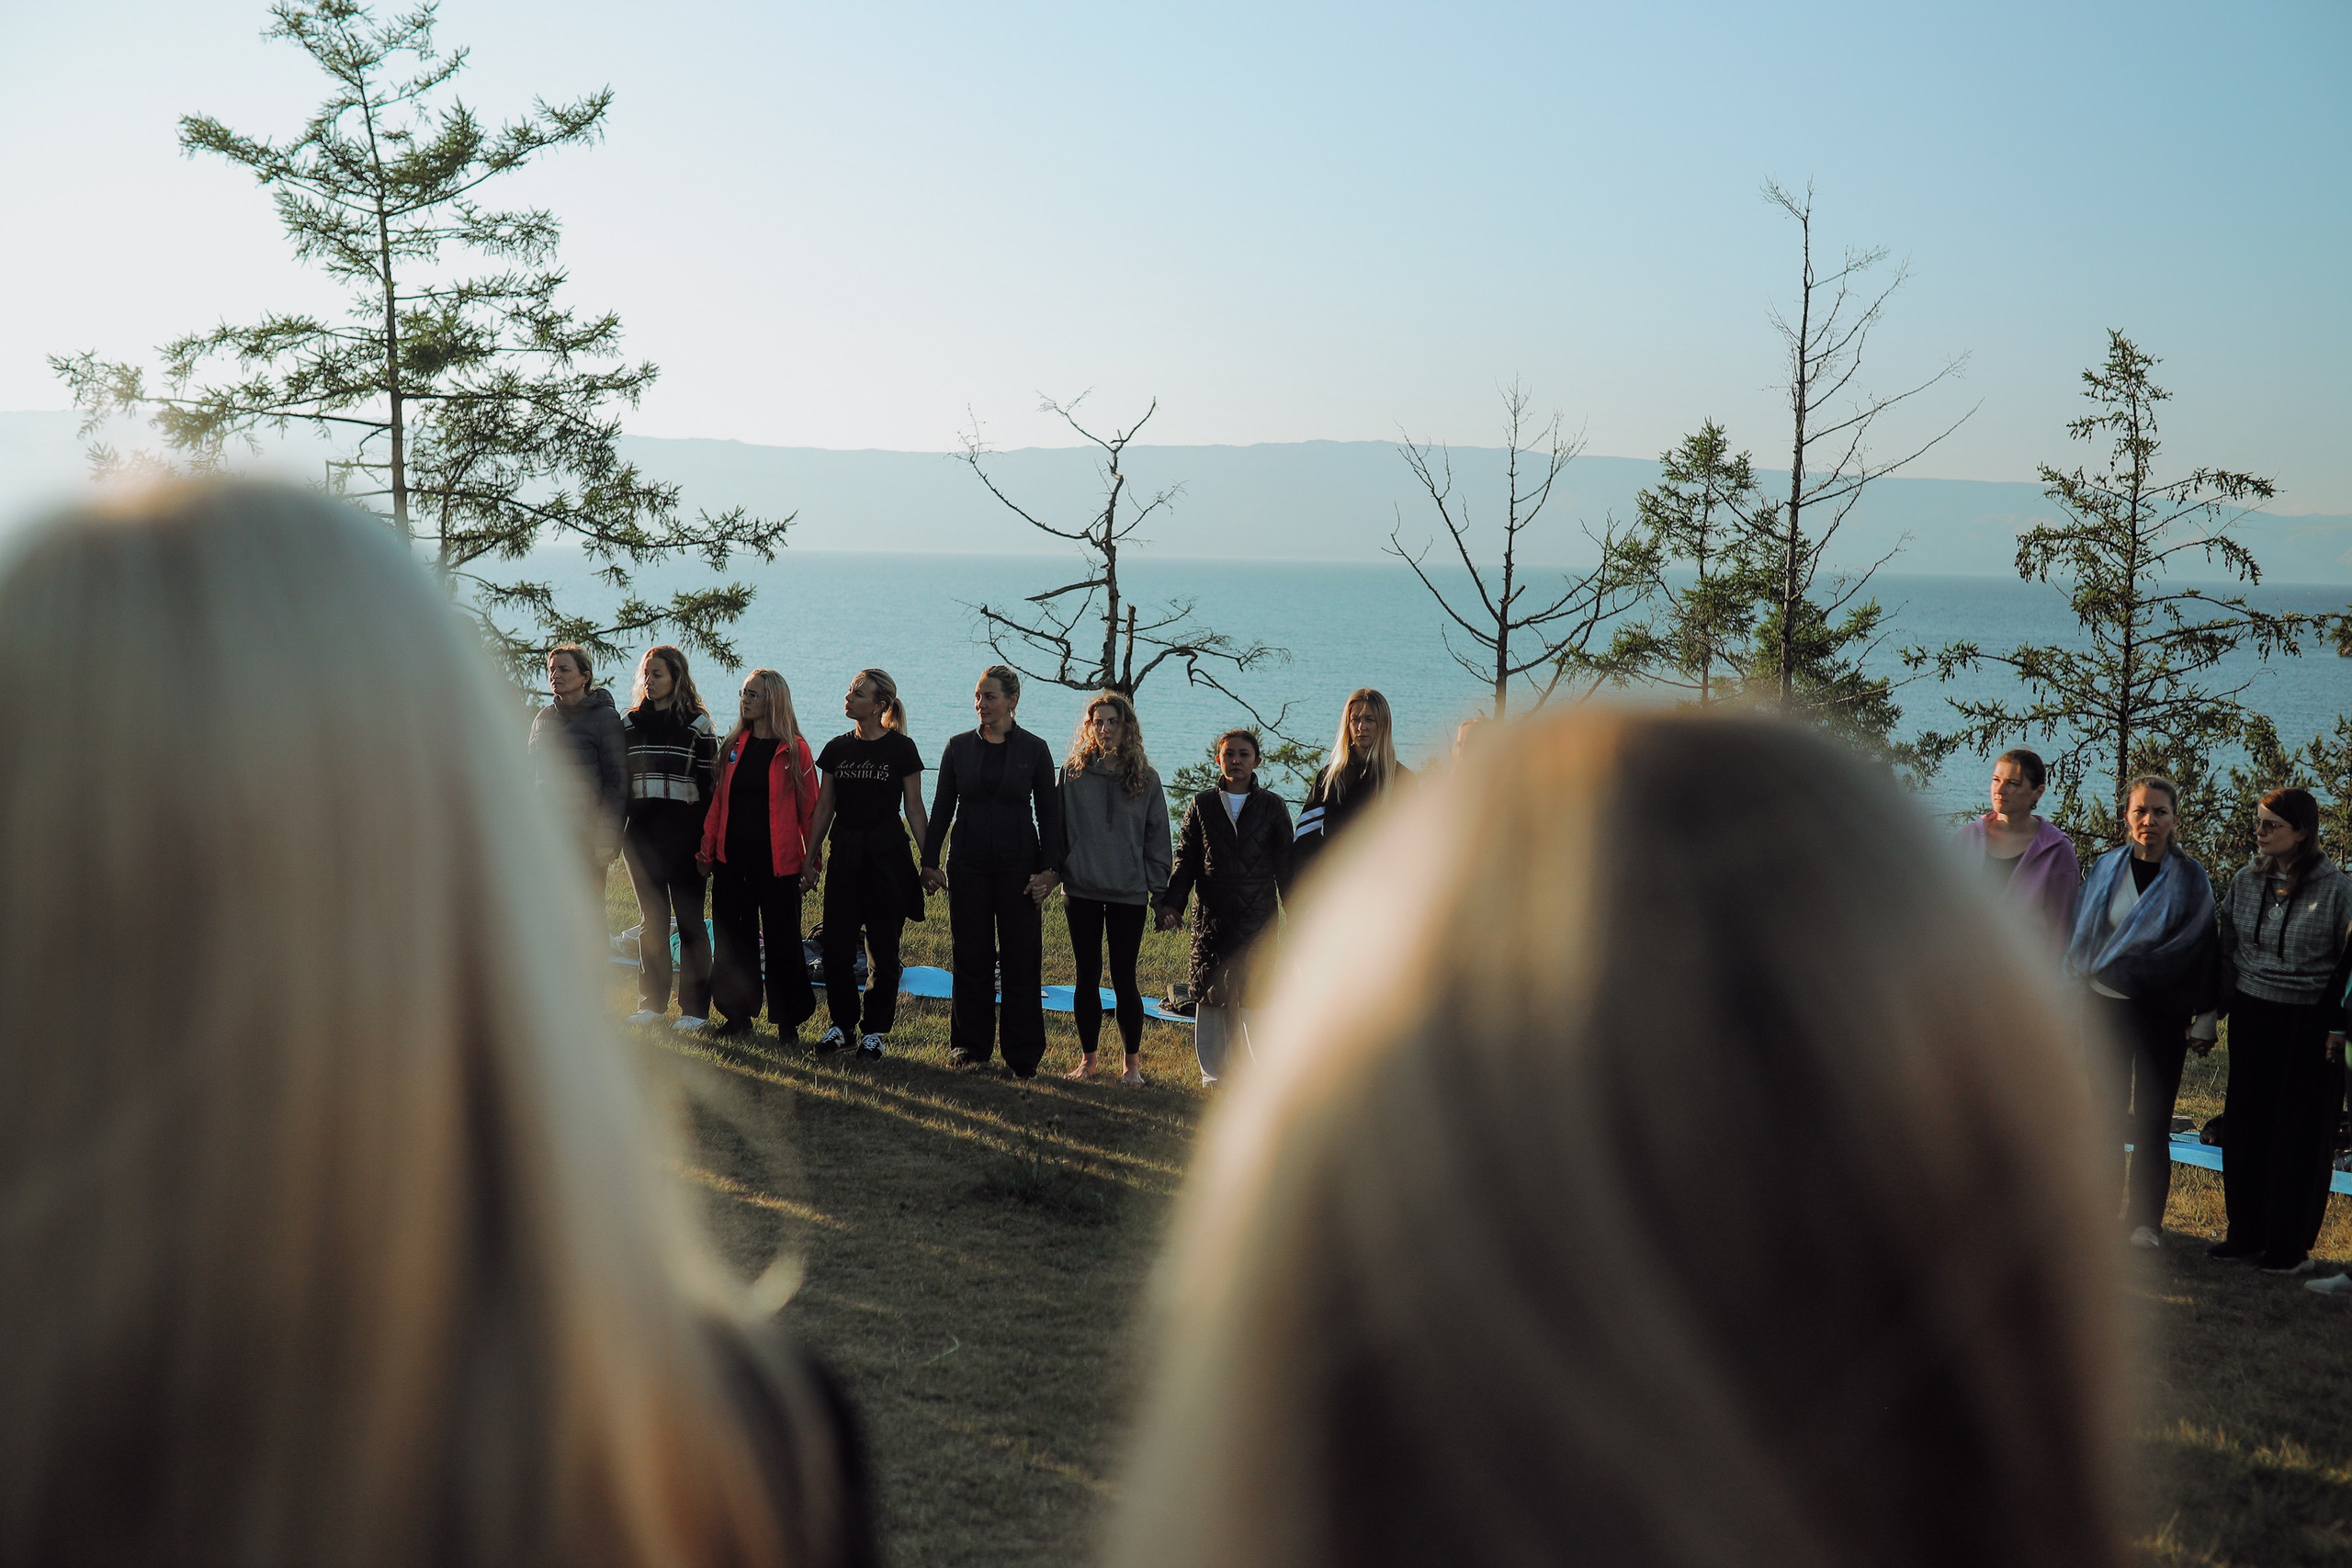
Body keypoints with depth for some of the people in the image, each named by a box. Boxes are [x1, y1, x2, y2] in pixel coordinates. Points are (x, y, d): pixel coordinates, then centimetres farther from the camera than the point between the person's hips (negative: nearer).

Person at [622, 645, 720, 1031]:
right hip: (642, 832, 4)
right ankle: (651, 1003, 16)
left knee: (689, 919, 0)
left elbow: (708, 784, -4)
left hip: (683, 831, -4)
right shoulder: (630, 723, 11)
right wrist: (615, 833, 6)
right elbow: (621, 781, 13)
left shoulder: (697, 724, -1)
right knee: (651, 920, 9)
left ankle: (693, 1008, 5)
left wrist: (705, 839, -10)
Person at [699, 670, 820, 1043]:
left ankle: (787, 1021, 10)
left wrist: (811, 859, -5)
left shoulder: (793, 750, -4)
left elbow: (809, 806, -3)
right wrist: (707, 847, 7)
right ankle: (738, 1015, 20)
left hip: (776, 860, -5)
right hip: (733, 858, 5)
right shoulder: (734, 745, 10)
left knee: (781, 942, 1)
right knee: (734, 939, 9)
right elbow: (719, 799, 12)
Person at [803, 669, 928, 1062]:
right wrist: (810, 858, 11)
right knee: (836, 945, 2)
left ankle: (875, 1030, 13)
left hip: (886, 855, -4)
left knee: (882, 948, 2)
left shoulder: (901, 749, -3)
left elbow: (914, 809, -1)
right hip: (844, 853, 4)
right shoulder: (837, 749, 8)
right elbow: (824, 808, 13)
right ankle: (843, 1024, 17)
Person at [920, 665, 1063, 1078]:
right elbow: (941, 808, 9)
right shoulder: (959, 747, 5)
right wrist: (929, 862, 3)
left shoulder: (1034, 749, 0)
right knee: (971, 956, 6)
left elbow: (1049, 812, 1)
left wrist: (1048, 869, -6)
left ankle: (1023, 1056, 7)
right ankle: (970, 1047, 16)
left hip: (1018, 863, -2)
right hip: (968, 863, 2)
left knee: (1020, 959, 0)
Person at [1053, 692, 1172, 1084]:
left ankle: (1132, 1061, 14)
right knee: (1088, 977, 8)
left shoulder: (1145, 778, 2)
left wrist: (1160, 890, 1)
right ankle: (1087, 1059, 17)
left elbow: (1157, 836, 5)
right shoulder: (1073, 773, 3)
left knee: (1124, 978, 2)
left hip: (1129, 893, -1)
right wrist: (1052, 873, -1)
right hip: (1081, 890, 1)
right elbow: (1058, 829, 6)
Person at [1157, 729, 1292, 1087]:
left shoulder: (1272, 807, 8)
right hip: (1211, 918, 2)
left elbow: (1285, 866, 10)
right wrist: (1172, 903, -2)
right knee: (1210, 997, 4)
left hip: (1257, 919, -2)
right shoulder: (1201, 805, 11)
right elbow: (1185, 860, 11)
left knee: (1252, 997, -9)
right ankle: (1215, 1074, 15)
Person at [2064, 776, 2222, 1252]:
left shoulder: (2191, 879, -1)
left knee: (2151, 1121, 1)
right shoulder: (2107, 869, 4)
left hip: (2162, 1013, -2)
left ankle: (2145, 1220, 10)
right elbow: (2081, 936, 11)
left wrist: (2205, 1019, -1)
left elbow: (2205, 949, 1)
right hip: (2105, 1007, 2)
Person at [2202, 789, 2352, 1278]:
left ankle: (2289, 1246, 11)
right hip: (2252, 1017, 4)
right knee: (2244, 1127, 7)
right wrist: (2221, 1007, 10)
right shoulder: (2245, 881, 4)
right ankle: (2246, 1235, 19)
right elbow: (2226, 949, 14)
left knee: (2301, 1134, 1)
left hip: (2311, 1023, -4)